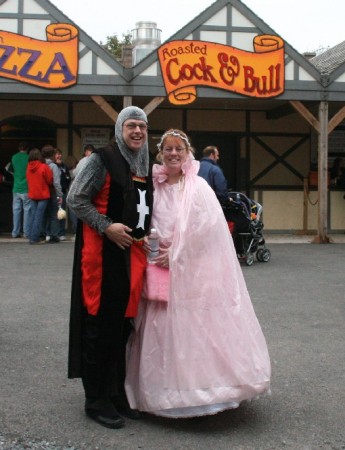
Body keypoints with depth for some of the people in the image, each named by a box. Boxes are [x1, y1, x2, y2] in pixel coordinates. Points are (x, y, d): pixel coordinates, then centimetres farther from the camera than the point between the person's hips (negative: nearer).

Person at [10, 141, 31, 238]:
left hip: (16, 188, 4)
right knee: (27, 210, 1)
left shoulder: (14, 157, 4)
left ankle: (15, 232, 7)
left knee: (16, 210, 7)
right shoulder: (28, 158, -8)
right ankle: (26, 232, -1)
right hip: (26, 188, -4)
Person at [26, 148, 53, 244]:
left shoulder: (28, 167, 1)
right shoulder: (44, 167, -15)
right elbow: (50, 180, -7)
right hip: (43, 194, -5)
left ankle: (31, 236, 14)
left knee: (33, 214, 13)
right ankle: (34, 238, -5)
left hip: (32, 194, 5)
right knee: (39, 216, -3)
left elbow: (28, 180, 10)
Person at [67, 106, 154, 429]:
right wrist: (107, 227, -18)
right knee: (100, 326, -1)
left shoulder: (145, 166, 15)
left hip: (132, 254, 7)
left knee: (123, 324, 12)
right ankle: (96, 400, 9)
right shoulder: (102, 160, -7)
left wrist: (146, 234, 11)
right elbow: (75, 199, -11)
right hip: (102, 254, -7)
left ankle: (117, 393, 24)